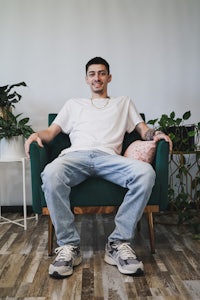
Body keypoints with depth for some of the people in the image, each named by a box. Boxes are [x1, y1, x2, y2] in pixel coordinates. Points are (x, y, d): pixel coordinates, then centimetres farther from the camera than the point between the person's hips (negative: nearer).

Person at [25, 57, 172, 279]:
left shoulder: (124, 103, 32)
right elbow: (51, 132, 24)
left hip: (108, 156, 0)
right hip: (76, 154, 0)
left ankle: (119, 243, -23)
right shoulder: (74, 104, 33)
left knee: (146, 173, -33)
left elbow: (143, 130, 22)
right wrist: (37, 134, 0)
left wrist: (155, 134, -3)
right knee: (51, 174, -37)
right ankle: (69, 245, -24)